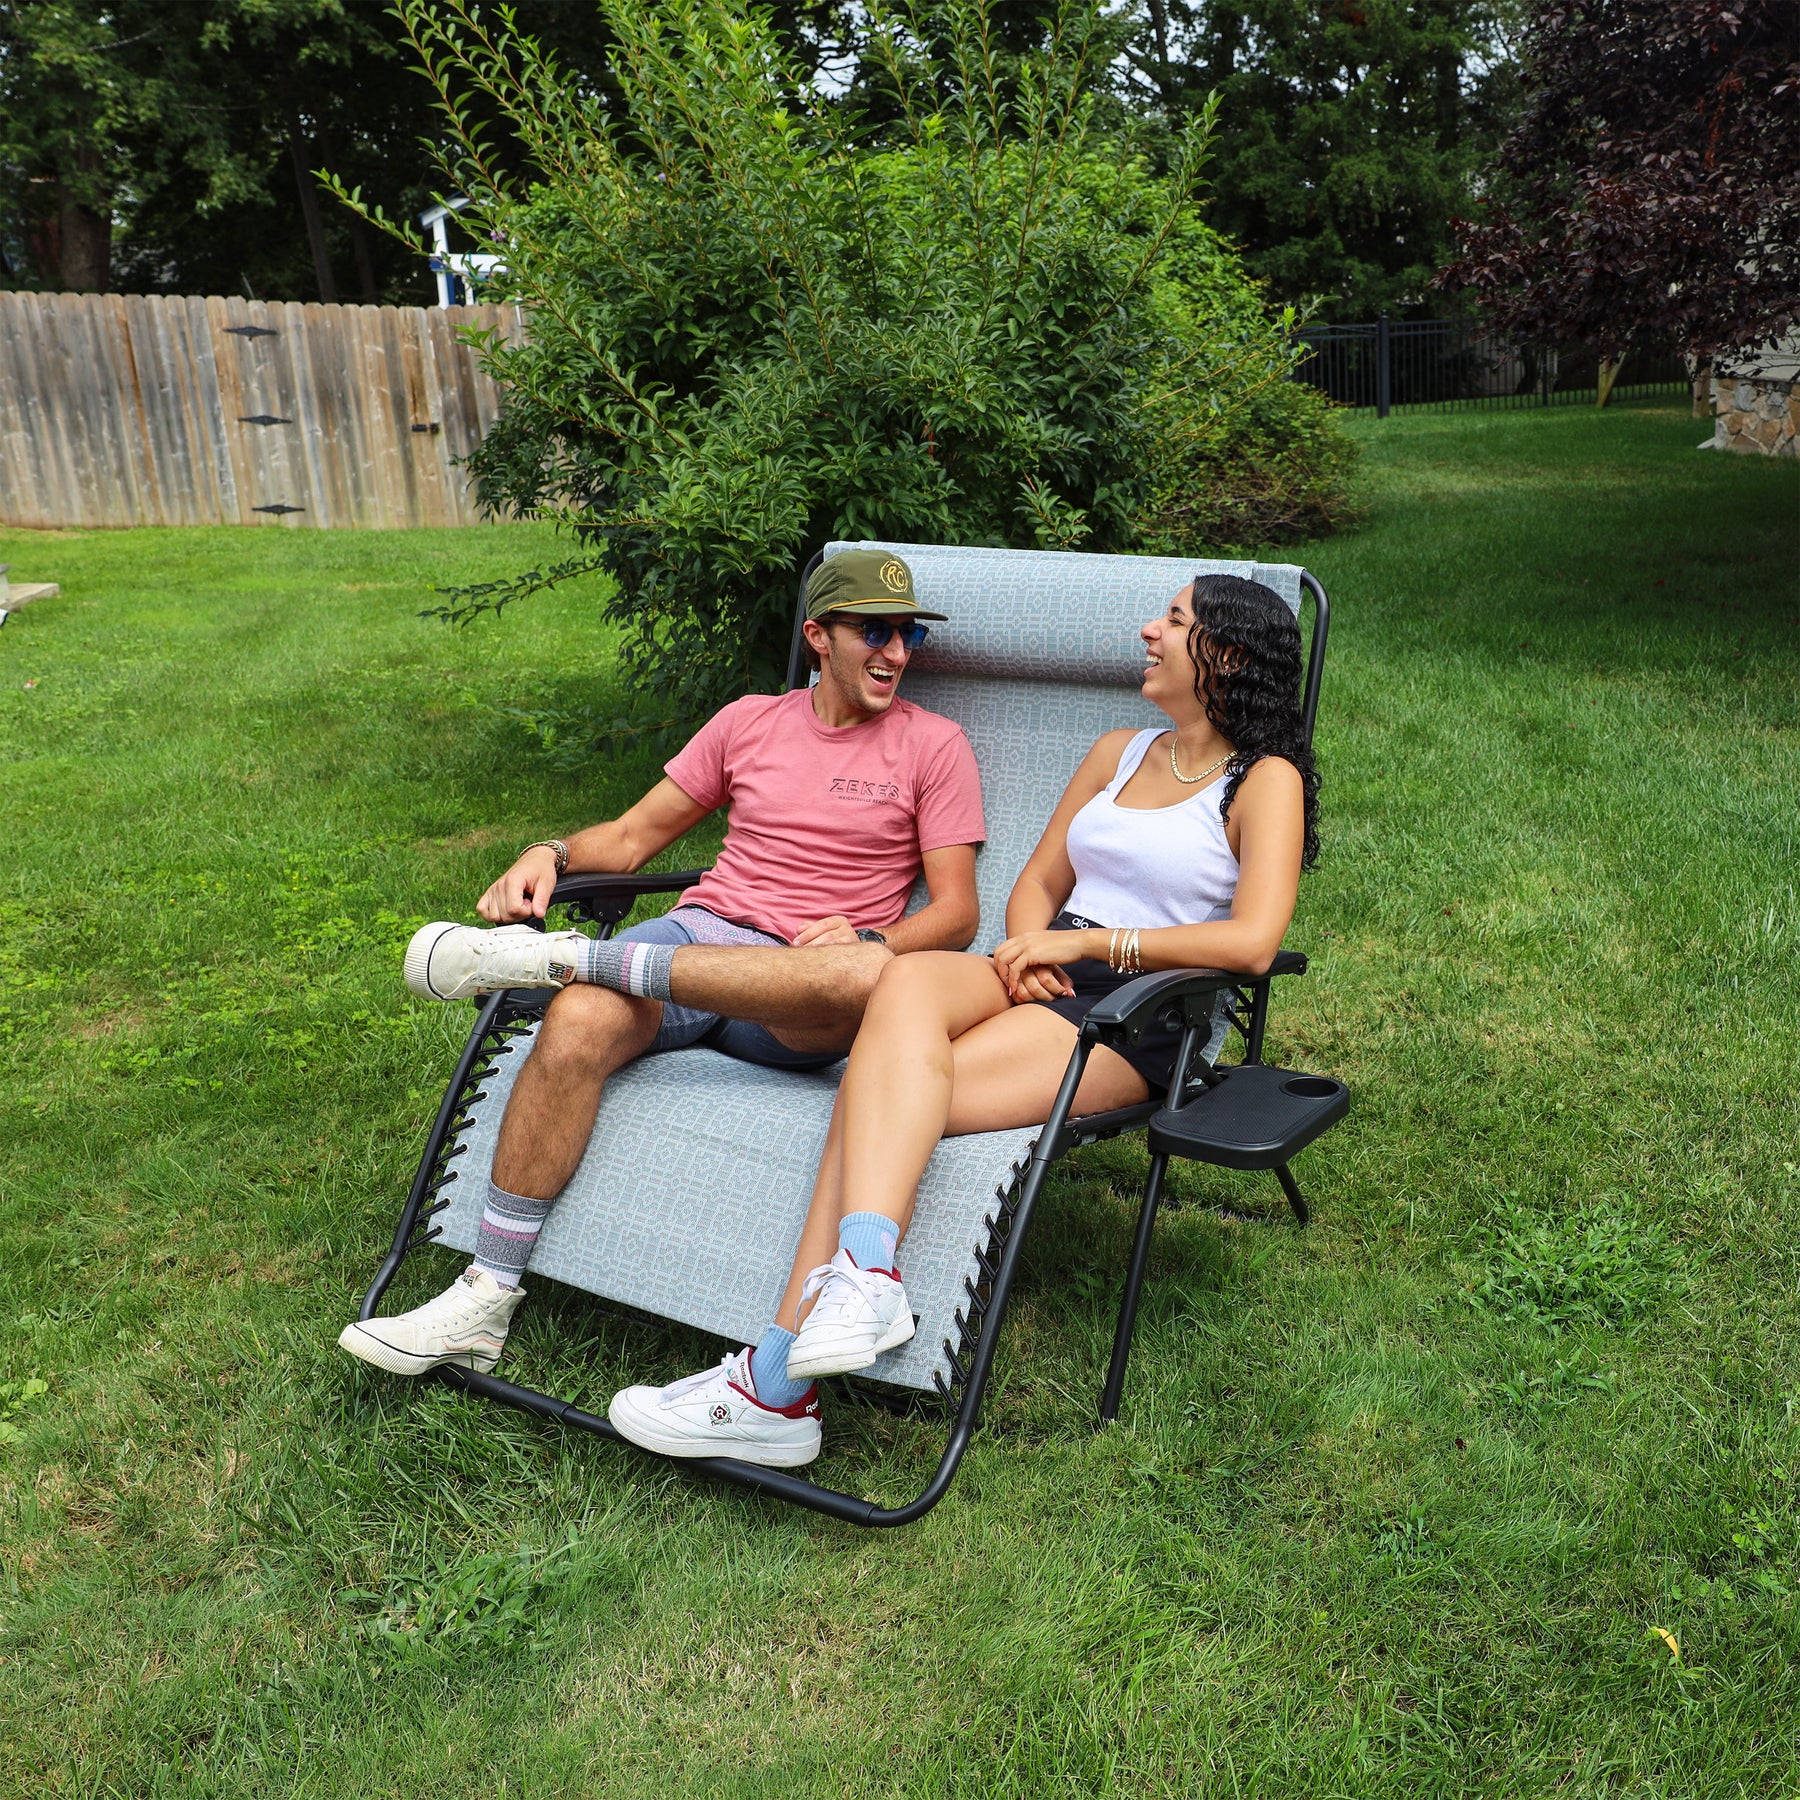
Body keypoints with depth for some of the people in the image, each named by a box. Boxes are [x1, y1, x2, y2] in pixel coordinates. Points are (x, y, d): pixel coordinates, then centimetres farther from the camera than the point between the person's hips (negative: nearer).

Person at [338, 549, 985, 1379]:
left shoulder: (933, 744, 8)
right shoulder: (750, 720, 16)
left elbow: (957, 911, 3)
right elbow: (634, 834, 19)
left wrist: (867, 941, -17)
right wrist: (550, 854, -2)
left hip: (795, 1002, -2)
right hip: (698, 933, 2)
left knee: (866, 976, -40)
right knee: (579, 1022, -31)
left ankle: (555, 955, -32)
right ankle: (484, 1299, -22)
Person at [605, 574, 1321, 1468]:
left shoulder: (1265, 780, 2)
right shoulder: (1119, 751, 23)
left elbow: (1252, 941, -13)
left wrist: (1090, 941, -13)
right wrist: (1029, 946, -1)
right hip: (1049, 977, 6)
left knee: (884, 1088, -28)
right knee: (909, 978, -32)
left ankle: (777, 1383, -29)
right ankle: (864, 1273, -45)